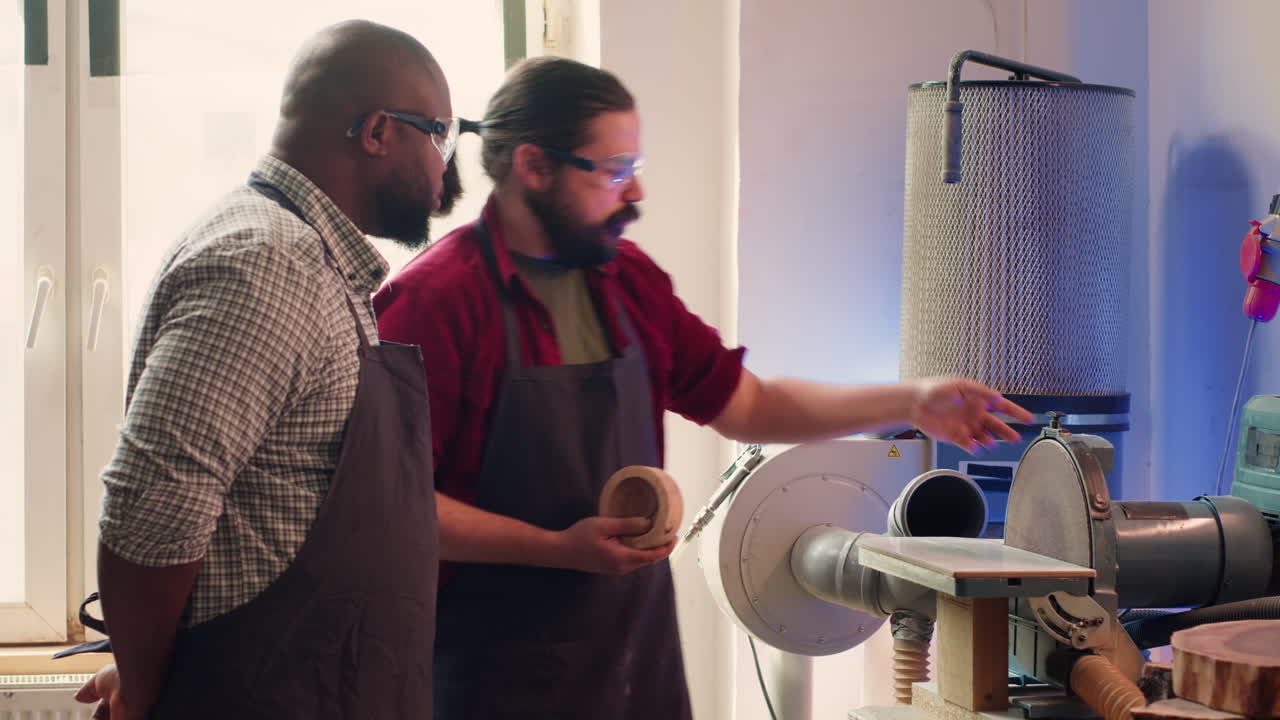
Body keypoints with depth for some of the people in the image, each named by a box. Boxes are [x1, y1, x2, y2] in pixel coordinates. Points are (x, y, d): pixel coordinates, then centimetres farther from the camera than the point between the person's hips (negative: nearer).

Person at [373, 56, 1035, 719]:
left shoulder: (630, 281, 9)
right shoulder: (436, 297, -14)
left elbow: (745, 404, 17)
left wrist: (911, 403, 10)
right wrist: (559, 548, -22)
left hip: (640, 657, 7)